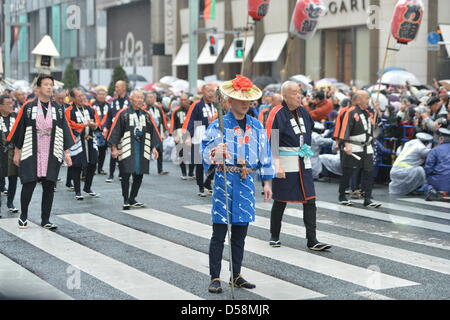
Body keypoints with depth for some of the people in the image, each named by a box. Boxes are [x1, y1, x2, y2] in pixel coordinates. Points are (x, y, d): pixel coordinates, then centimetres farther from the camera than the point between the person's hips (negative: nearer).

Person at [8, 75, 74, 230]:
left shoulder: (58, 109, 7)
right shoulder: (28, 108, 0)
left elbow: (65, 130, 7)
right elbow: (19, 129, 3)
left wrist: (66, 152, 0)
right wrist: (17, 151, 2)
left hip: (52, 155, 2)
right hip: (31, 154, -2)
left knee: (49, 187, 3)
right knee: (28, 185, -2)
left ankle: (45, 220, 13)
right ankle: (23, 217, 18)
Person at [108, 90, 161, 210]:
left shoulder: (146, 114, 11)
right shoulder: (123, 113, -2)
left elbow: (153, 131, 12)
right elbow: (115, 130, -4)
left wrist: (154, 147, 5)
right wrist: (114, 147, -10)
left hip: (142, 149, 4)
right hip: (126, 149, -4)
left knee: (139, 175, 6)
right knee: (126, 175, -4)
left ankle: (132, 199, 18)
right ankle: (126, 201, 4)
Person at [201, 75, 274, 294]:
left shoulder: (256, 126, 9)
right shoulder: (219, 125, -4)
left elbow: (264, 154, 13)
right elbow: (206, 152, -11)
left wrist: (267, 182, 10)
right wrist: (215, 153, -33)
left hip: (246, 182, 4)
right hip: (224, 180, -4)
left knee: (240, 232, 11)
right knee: (219, 232, -2)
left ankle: (236, 276, 22)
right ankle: (214, 278, 4)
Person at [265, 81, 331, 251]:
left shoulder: (303, 112, 10)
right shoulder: (277, 113, -11)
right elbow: (271, 142, -15)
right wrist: (277, 166, -21)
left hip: (304, 163, 6)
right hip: (285, 165, -6)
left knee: (310, 202, 0)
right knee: (280, 202, 6)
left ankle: (312, 240, 2)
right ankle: (274, 236, 23)